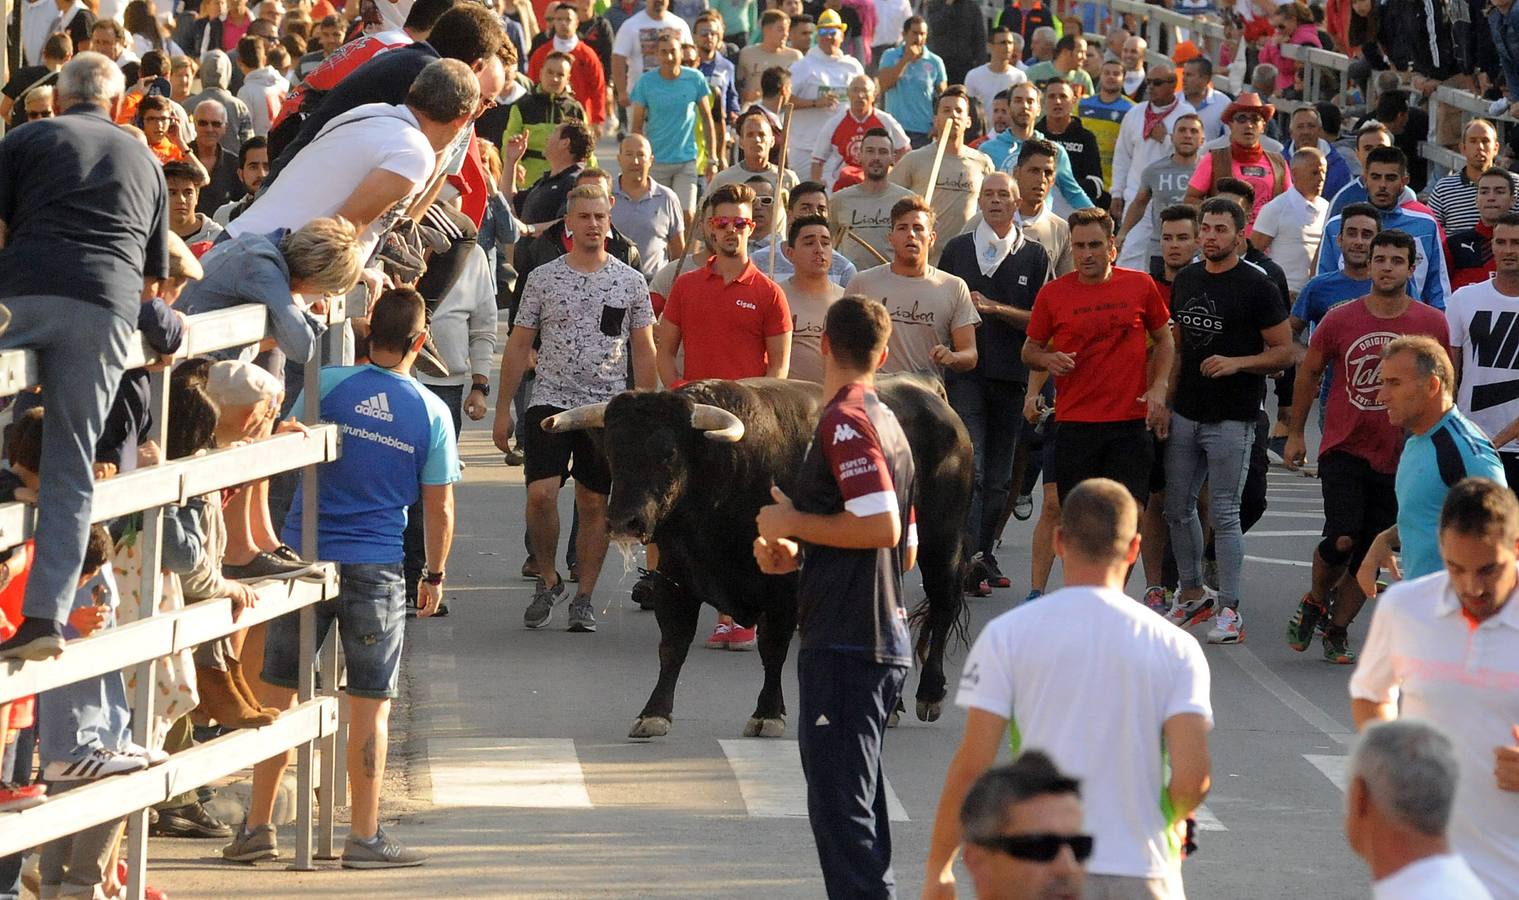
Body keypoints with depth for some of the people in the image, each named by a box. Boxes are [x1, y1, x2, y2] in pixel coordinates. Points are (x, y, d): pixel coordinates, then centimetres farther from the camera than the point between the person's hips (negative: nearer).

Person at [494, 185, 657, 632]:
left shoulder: (631, 282, 5)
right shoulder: (542, 278, 4)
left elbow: (643, 352, 8)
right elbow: (518, 346, 8)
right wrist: (503, 409, 4)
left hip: (608, 407, 1)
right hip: (551, 402, -1)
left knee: (594, 504, 3)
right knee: (541, 493, -15)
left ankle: (584, 599, 12)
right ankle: (547, 579, 7)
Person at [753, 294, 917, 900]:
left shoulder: (843, 420, -12)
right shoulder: (888, 424, 18)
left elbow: (882, 527, -22)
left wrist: (793, 523, -10)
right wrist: (797, 556, 16)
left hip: (845, 644, -10)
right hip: (886, 639, 10)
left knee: (839, 802, -9)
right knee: (859, 801, 18)